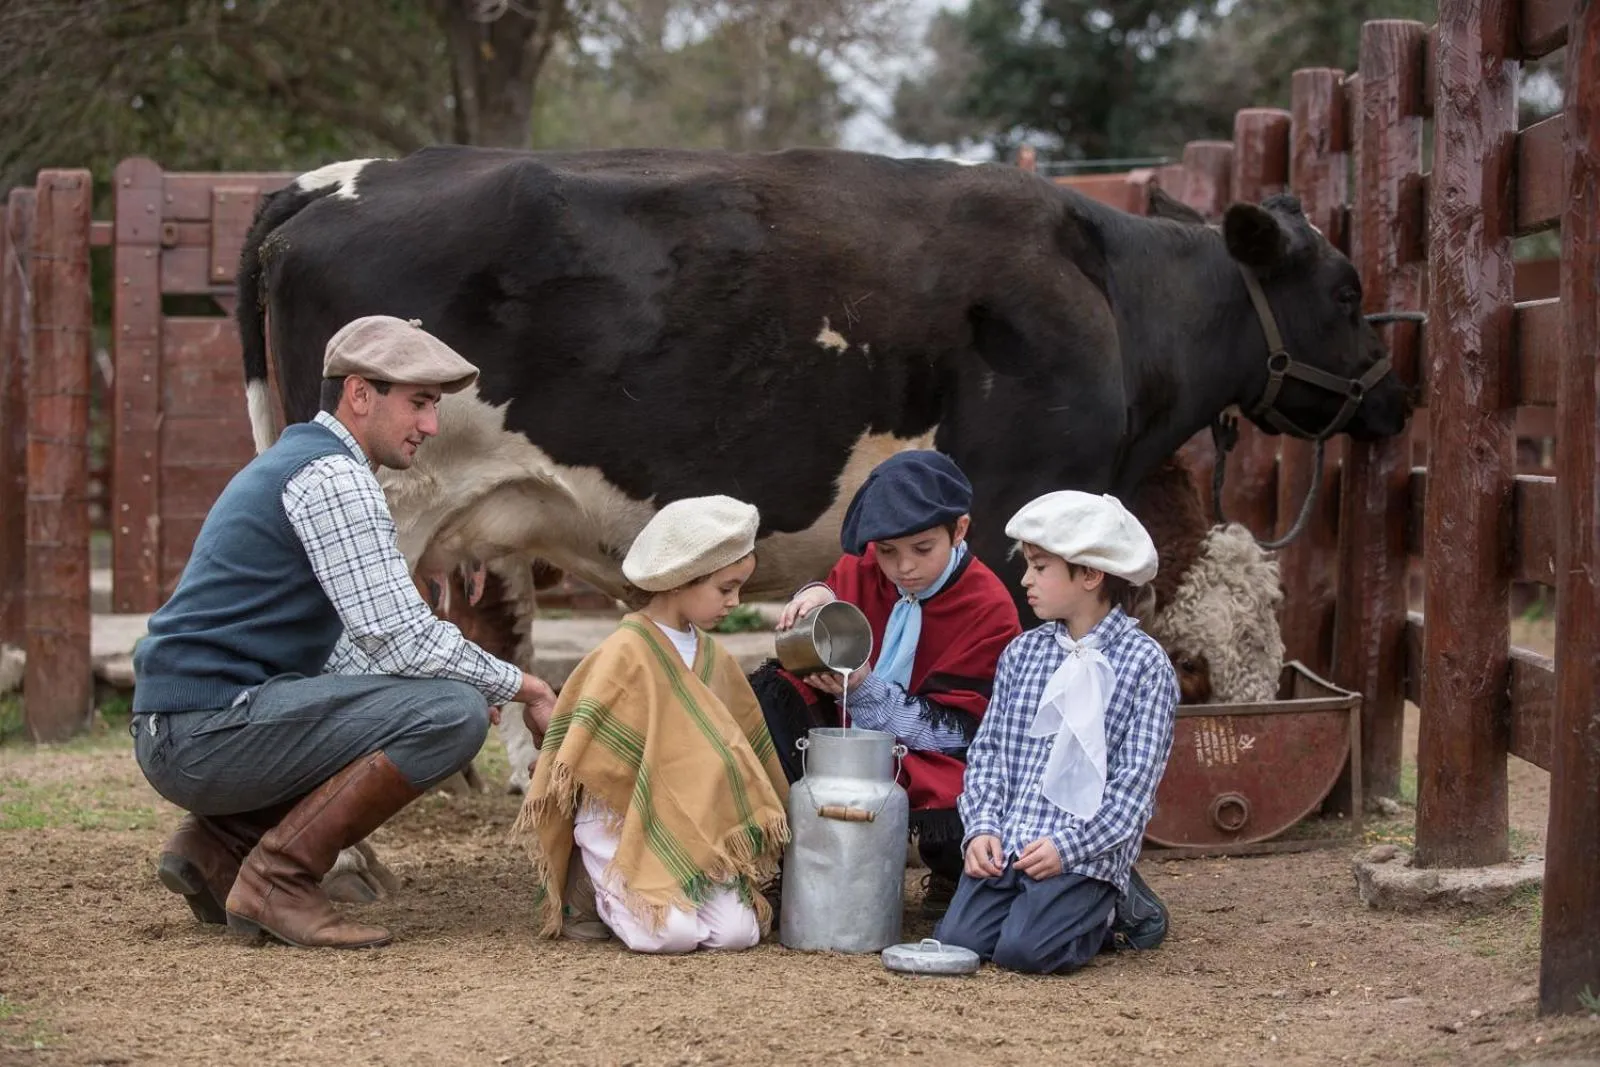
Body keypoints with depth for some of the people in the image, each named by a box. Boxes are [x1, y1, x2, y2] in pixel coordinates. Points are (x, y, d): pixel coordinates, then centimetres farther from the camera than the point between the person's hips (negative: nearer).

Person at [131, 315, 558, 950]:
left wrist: (469, 682, 14)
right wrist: (522, 688, -3)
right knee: (452, 713, -18)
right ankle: (277, 877, -12)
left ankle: (217, 844, 14)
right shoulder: (332, 476, -11)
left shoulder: (290, 462, 21)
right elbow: (402, 638, -17)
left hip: (175, 739, 10)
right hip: (207, 733, -10)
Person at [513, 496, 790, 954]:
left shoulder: (713, 658, 10)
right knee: (671, 933, -25)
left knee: (737, 930, -15)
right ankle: (597, 895, 6)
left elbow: (744, 745, 19)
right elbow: (580, 754, -10)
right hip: (622, 825, -6)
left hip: (692, 828, 6)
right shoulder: (627, 652, -12)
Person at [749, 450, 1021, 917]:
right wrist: (815, 596, -20)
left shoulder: (989, 610, -17)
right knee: (770, 691, -17)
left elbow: (952, 729, -18)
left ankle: (948, 879, 7)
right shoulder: (864, 570, -6)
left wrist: (863, 688, -31)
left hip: (927, 758, -4)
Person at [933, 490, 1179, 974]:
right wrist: (983, 826, -6)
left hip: (1086, 854, -4)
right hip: (1006, 845, 5)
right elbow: (988, 749, 11)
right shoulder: (1022, 653, 12)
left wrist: (1067, 846, -17)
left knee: (1023, 949, -23)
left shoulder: (1146, 665, -4)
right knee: (959, 938, -15)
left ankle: (1107, 912, 7)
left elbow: (1136, 779, -8)